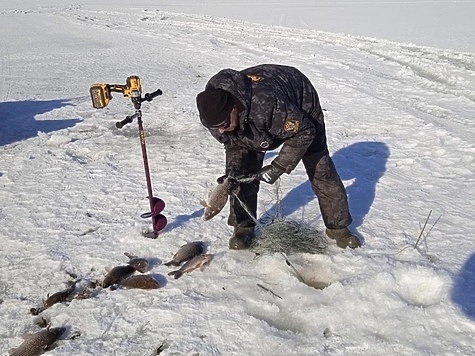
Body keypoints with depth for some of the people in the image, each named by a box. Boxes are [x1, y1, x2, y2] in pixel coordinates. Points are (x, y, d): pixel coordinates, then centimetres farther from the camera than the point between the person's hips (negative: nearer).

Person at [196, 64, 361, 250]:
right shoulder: (214, 111, -28)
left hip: (301, 110, -4)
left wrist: (278, 167, -34)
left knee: (320, 169, -2)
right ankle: (243, 226, 8)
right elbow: (233, 144, -10)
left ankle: (338, 227, 14)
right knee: (242, 172, -8)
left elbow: (303, 132, -34)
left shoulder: (266, 102, -49)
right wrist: (232, 170, -29)